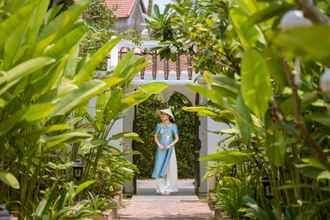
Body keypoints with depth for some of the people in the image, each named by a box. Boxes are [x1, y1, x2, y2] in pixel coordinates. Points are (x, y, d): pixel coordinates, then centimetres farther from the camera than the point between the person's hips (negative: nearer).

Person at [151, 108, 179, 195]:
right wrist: (159, 145, -12)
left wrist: (170, 145, -15)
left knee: (169, 168, -1)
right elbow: (155, 137, 5)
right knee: (160, 168, -4)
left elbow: (177, 138, -1)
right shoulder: (159, 125, 2)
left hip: (170, 150, -1)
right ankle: (161, 188, 3)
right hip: (161, 150, 1)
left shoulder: (173, 126, -2)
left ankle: (169, 188, 9)